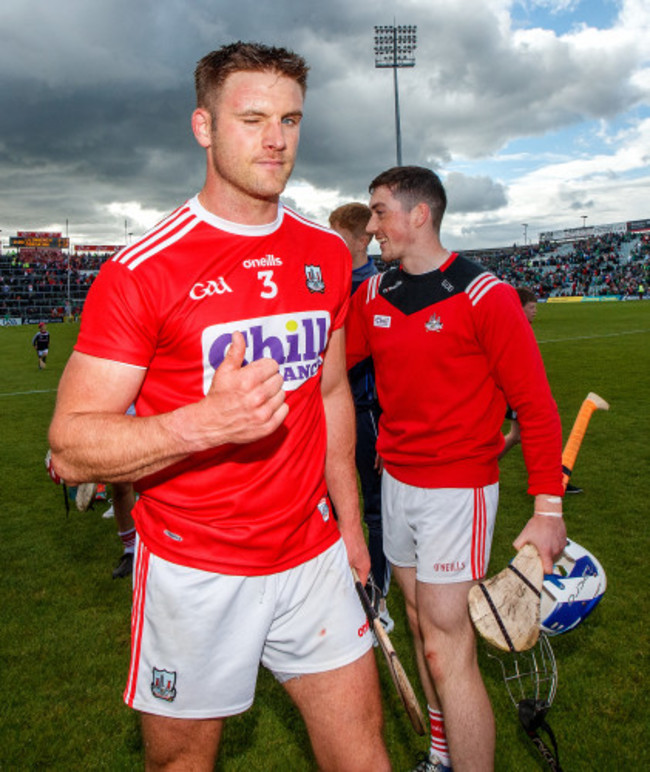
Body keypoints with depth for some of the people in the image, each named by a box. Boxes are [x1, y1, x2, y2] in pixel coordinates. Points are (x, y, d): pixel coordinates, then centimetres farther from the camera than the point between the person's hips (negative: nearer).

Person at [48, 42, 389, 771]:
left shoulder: (327, 255, 4)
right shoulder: (143, 270, -14)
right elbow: (70, 446, -15)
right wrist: (205, 422, -32)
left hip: (311, 556, 5)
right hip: (194, 573, -4)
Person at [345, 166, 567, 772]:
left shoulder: (484, 296, -13)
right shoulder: (372, 297, 6)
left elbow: (535, 403, -12)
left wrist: (548, 506, -14)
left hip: (458, 487, -6)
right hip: (395, 480, 6)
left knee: (446, 651, -5)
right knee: (422, 626, 18)